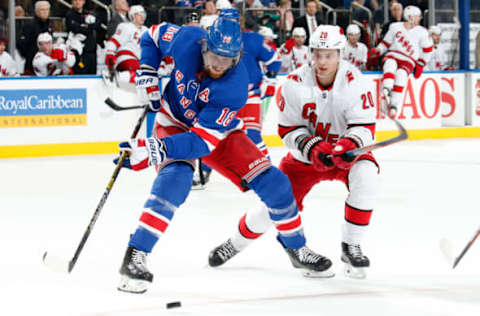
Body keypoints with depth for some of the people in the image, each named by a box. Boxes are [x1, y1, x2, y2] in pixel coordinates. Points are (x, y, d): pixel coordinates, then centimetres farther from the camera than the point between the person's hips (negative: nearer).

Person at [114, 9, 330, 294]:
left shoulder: (235, 87, -33)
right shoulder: (185, 39, -27)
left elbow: (202, 141, -37)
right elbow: (153, 36, -1)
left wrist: (153, 150, -49)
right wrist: (148, 75, -16)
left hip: (218, 132, 1)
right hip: (174, 123, 0)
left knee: (273, 183, -8)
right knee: (175, 178, -32)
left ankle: (296, 247, 19)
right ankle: (135, 257, -32)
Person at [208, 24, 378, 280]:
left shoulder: (353, 80, -19)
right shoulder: (295, 83, -16)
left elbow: (365, 126, -18)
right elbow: (288, 129, -11)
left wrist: (349, 145, -39)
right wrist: (312, 147, -28)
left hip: (344, 152, 0)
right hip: (304, 156, 0)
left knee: (365, 175, -32)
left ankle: (351, 246, -17)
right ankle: (234, 244, 24)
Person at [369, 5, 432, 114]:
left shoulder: (421, 32, 4)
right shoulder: (395, 27, 5)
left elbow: (428, 48, 13)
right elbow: (386, 43, 14)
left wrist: (420, 65, 8)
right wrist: (377, 51, -4)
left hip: (408, 61, -1)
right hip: (392, 56, 1)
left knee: (401, 74, -33)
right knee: (390, 64, -36)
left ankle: (394, 106, -35)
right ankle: (386, 91, -55)